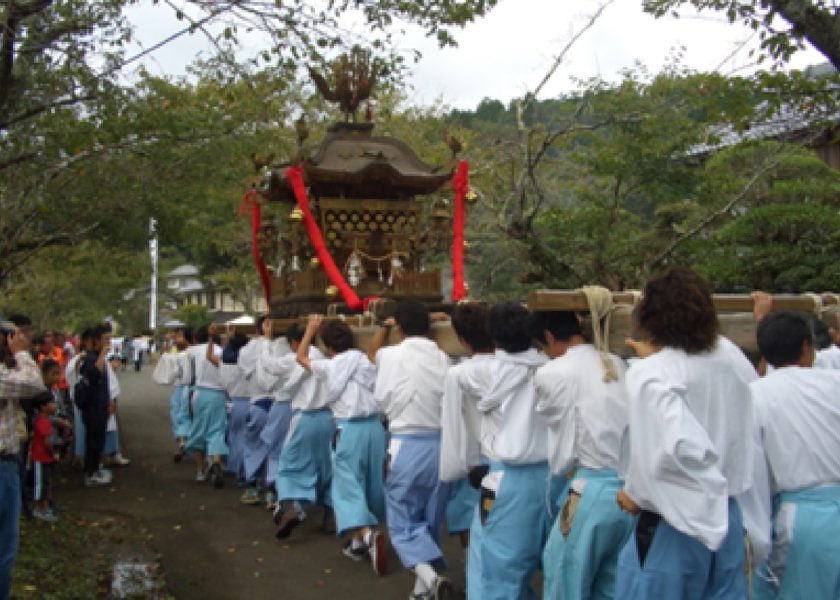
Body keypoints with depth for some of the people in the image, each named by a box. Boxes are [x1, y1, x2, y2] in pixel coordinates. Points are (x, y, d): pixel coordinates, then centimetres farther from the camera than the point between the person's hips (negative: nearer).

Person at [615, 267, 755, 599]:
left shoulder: (650, 374, -21)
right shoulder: (730, 356, -2)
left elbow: (675, 447, -32)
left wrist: (637, 493, -15)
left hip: (673, 526, -6)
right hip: (727, 516, 6)